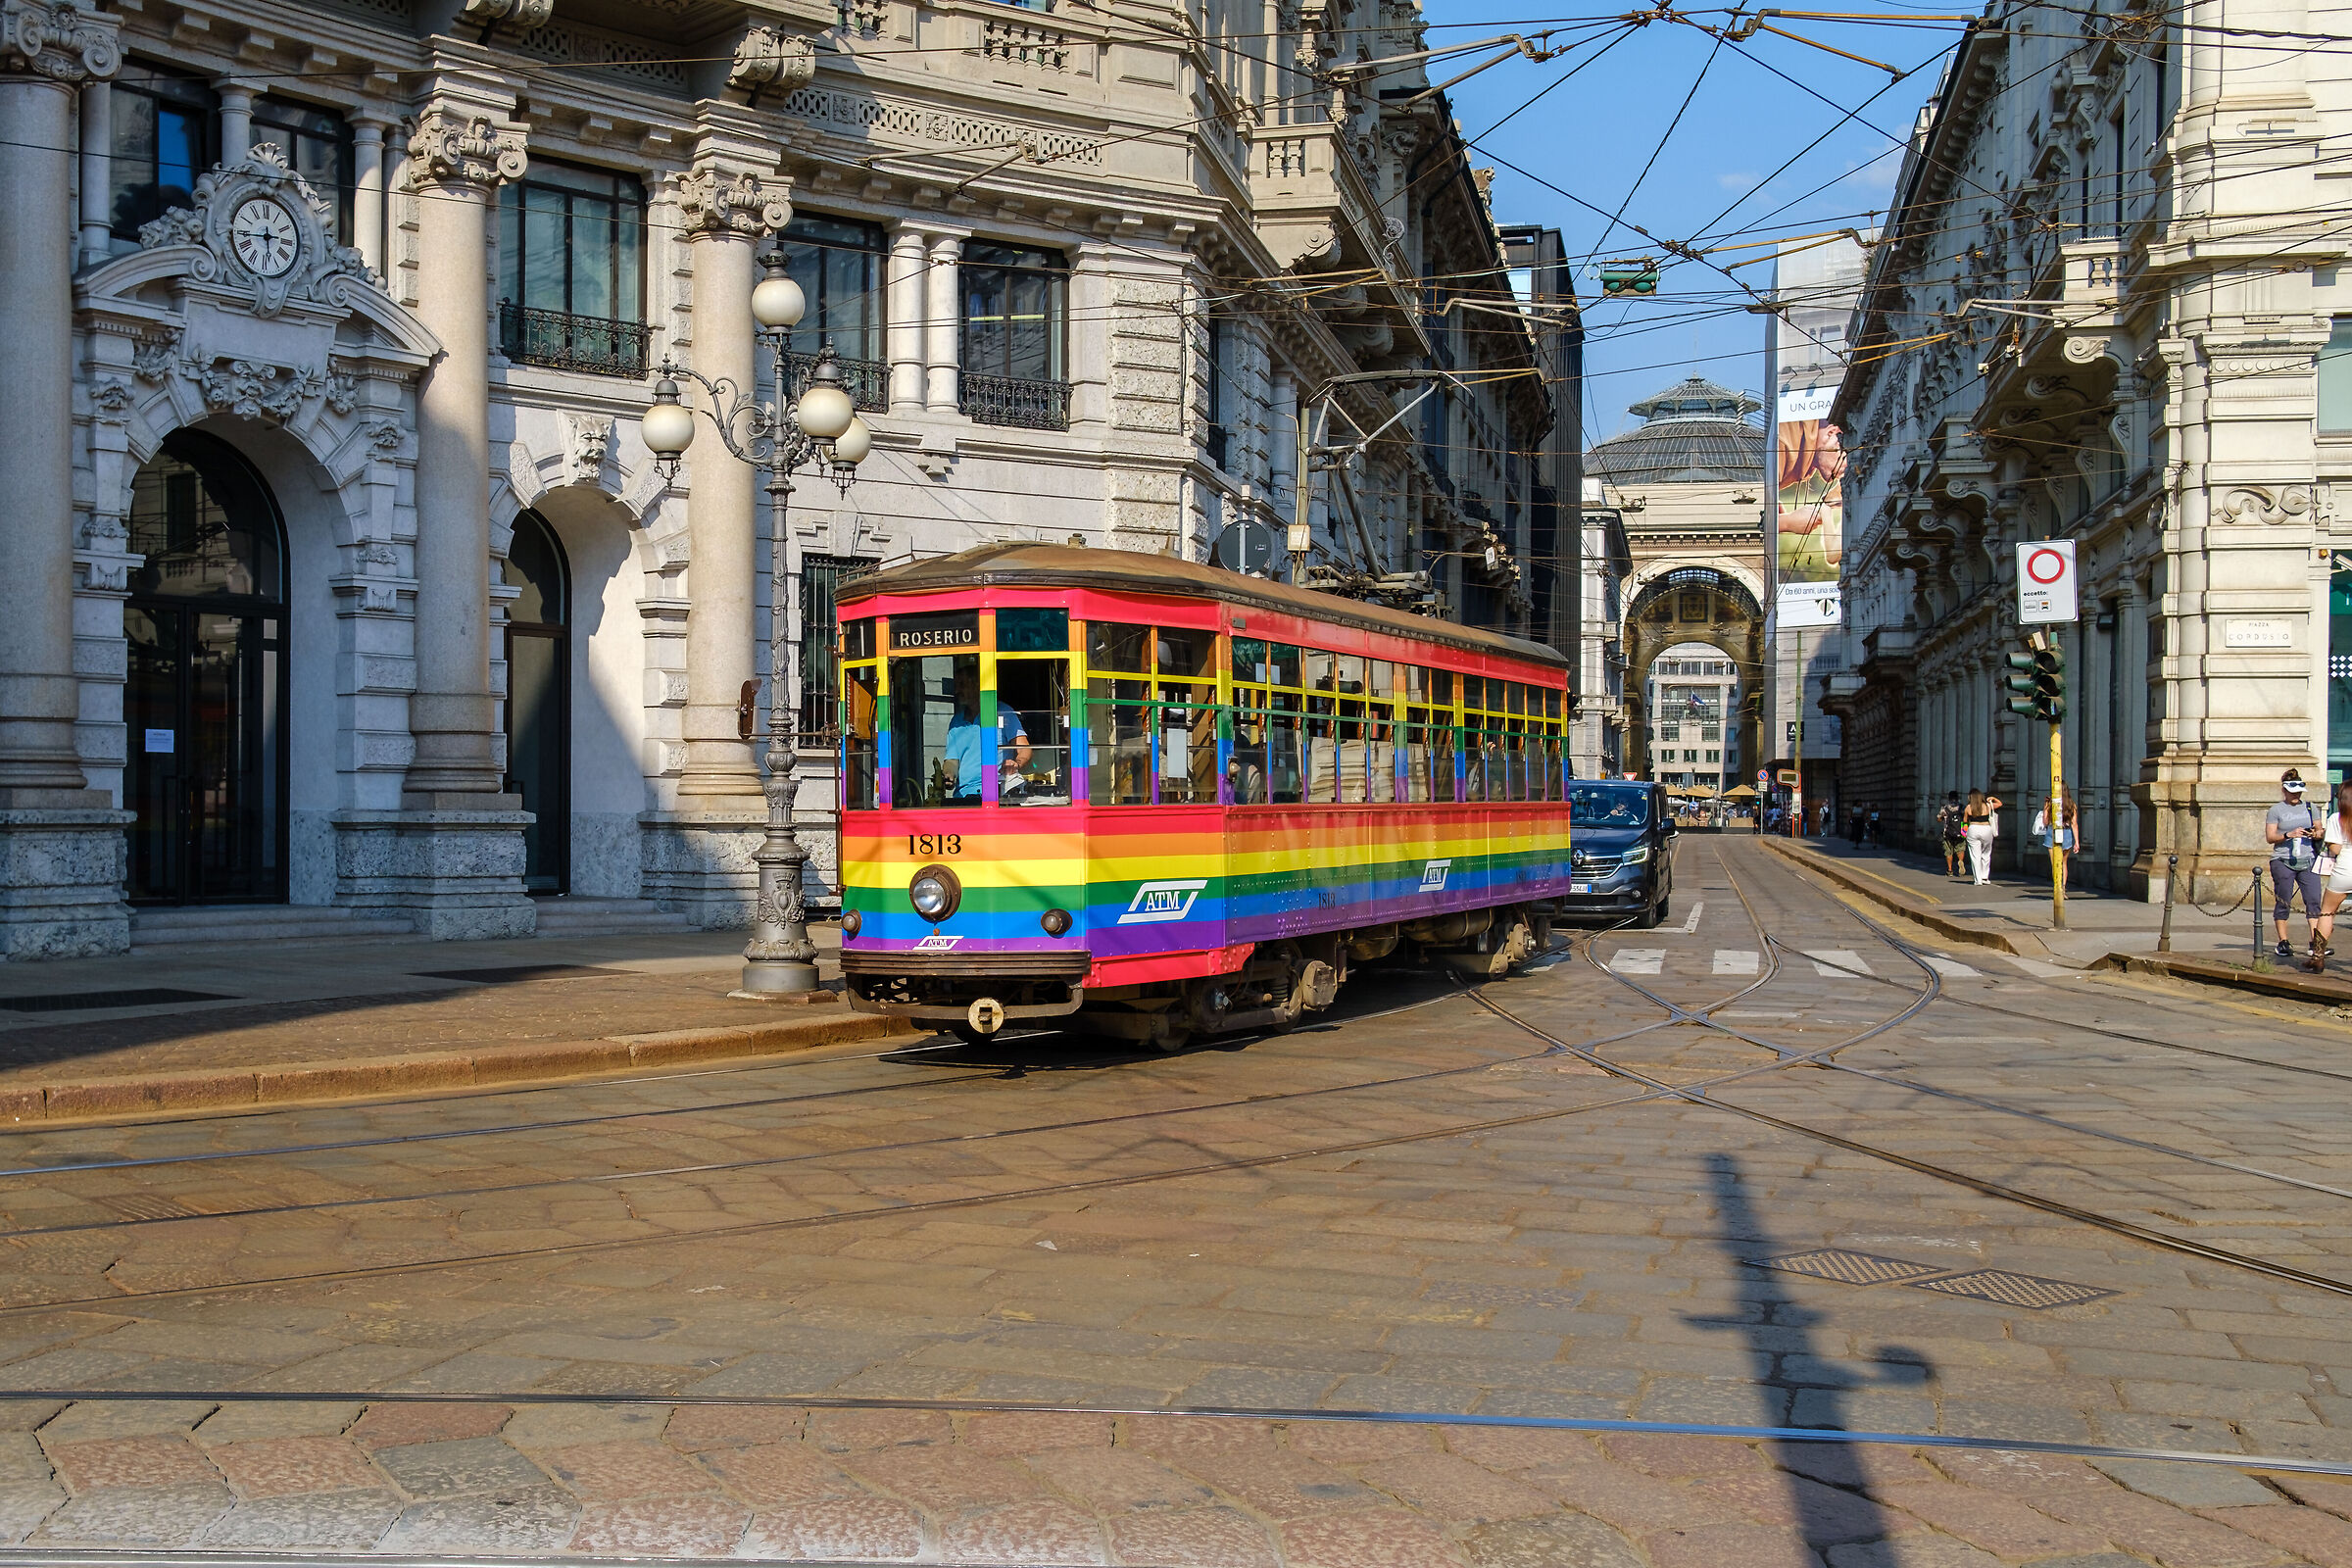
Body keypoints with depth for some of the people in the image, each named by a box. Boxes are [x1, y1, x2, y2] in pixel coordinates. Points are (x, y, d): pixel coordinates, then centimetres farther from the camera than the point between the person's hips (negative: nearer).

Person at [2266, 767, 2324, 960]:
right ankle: (2283, 942, 5)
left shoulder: (2310, 807, 14)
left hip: (2308, 861, 3)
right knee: (2283, 903, -1)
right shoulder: (2275, 810, 3)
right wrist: (2289, 835, -19)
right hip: (2283, 862, -3)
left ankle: (2315, 941, -7)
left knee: (2314, 900, -7)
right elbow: (2269, 837, -3)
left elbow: (2320, 831, 18)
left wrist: (2318, 834, -5)